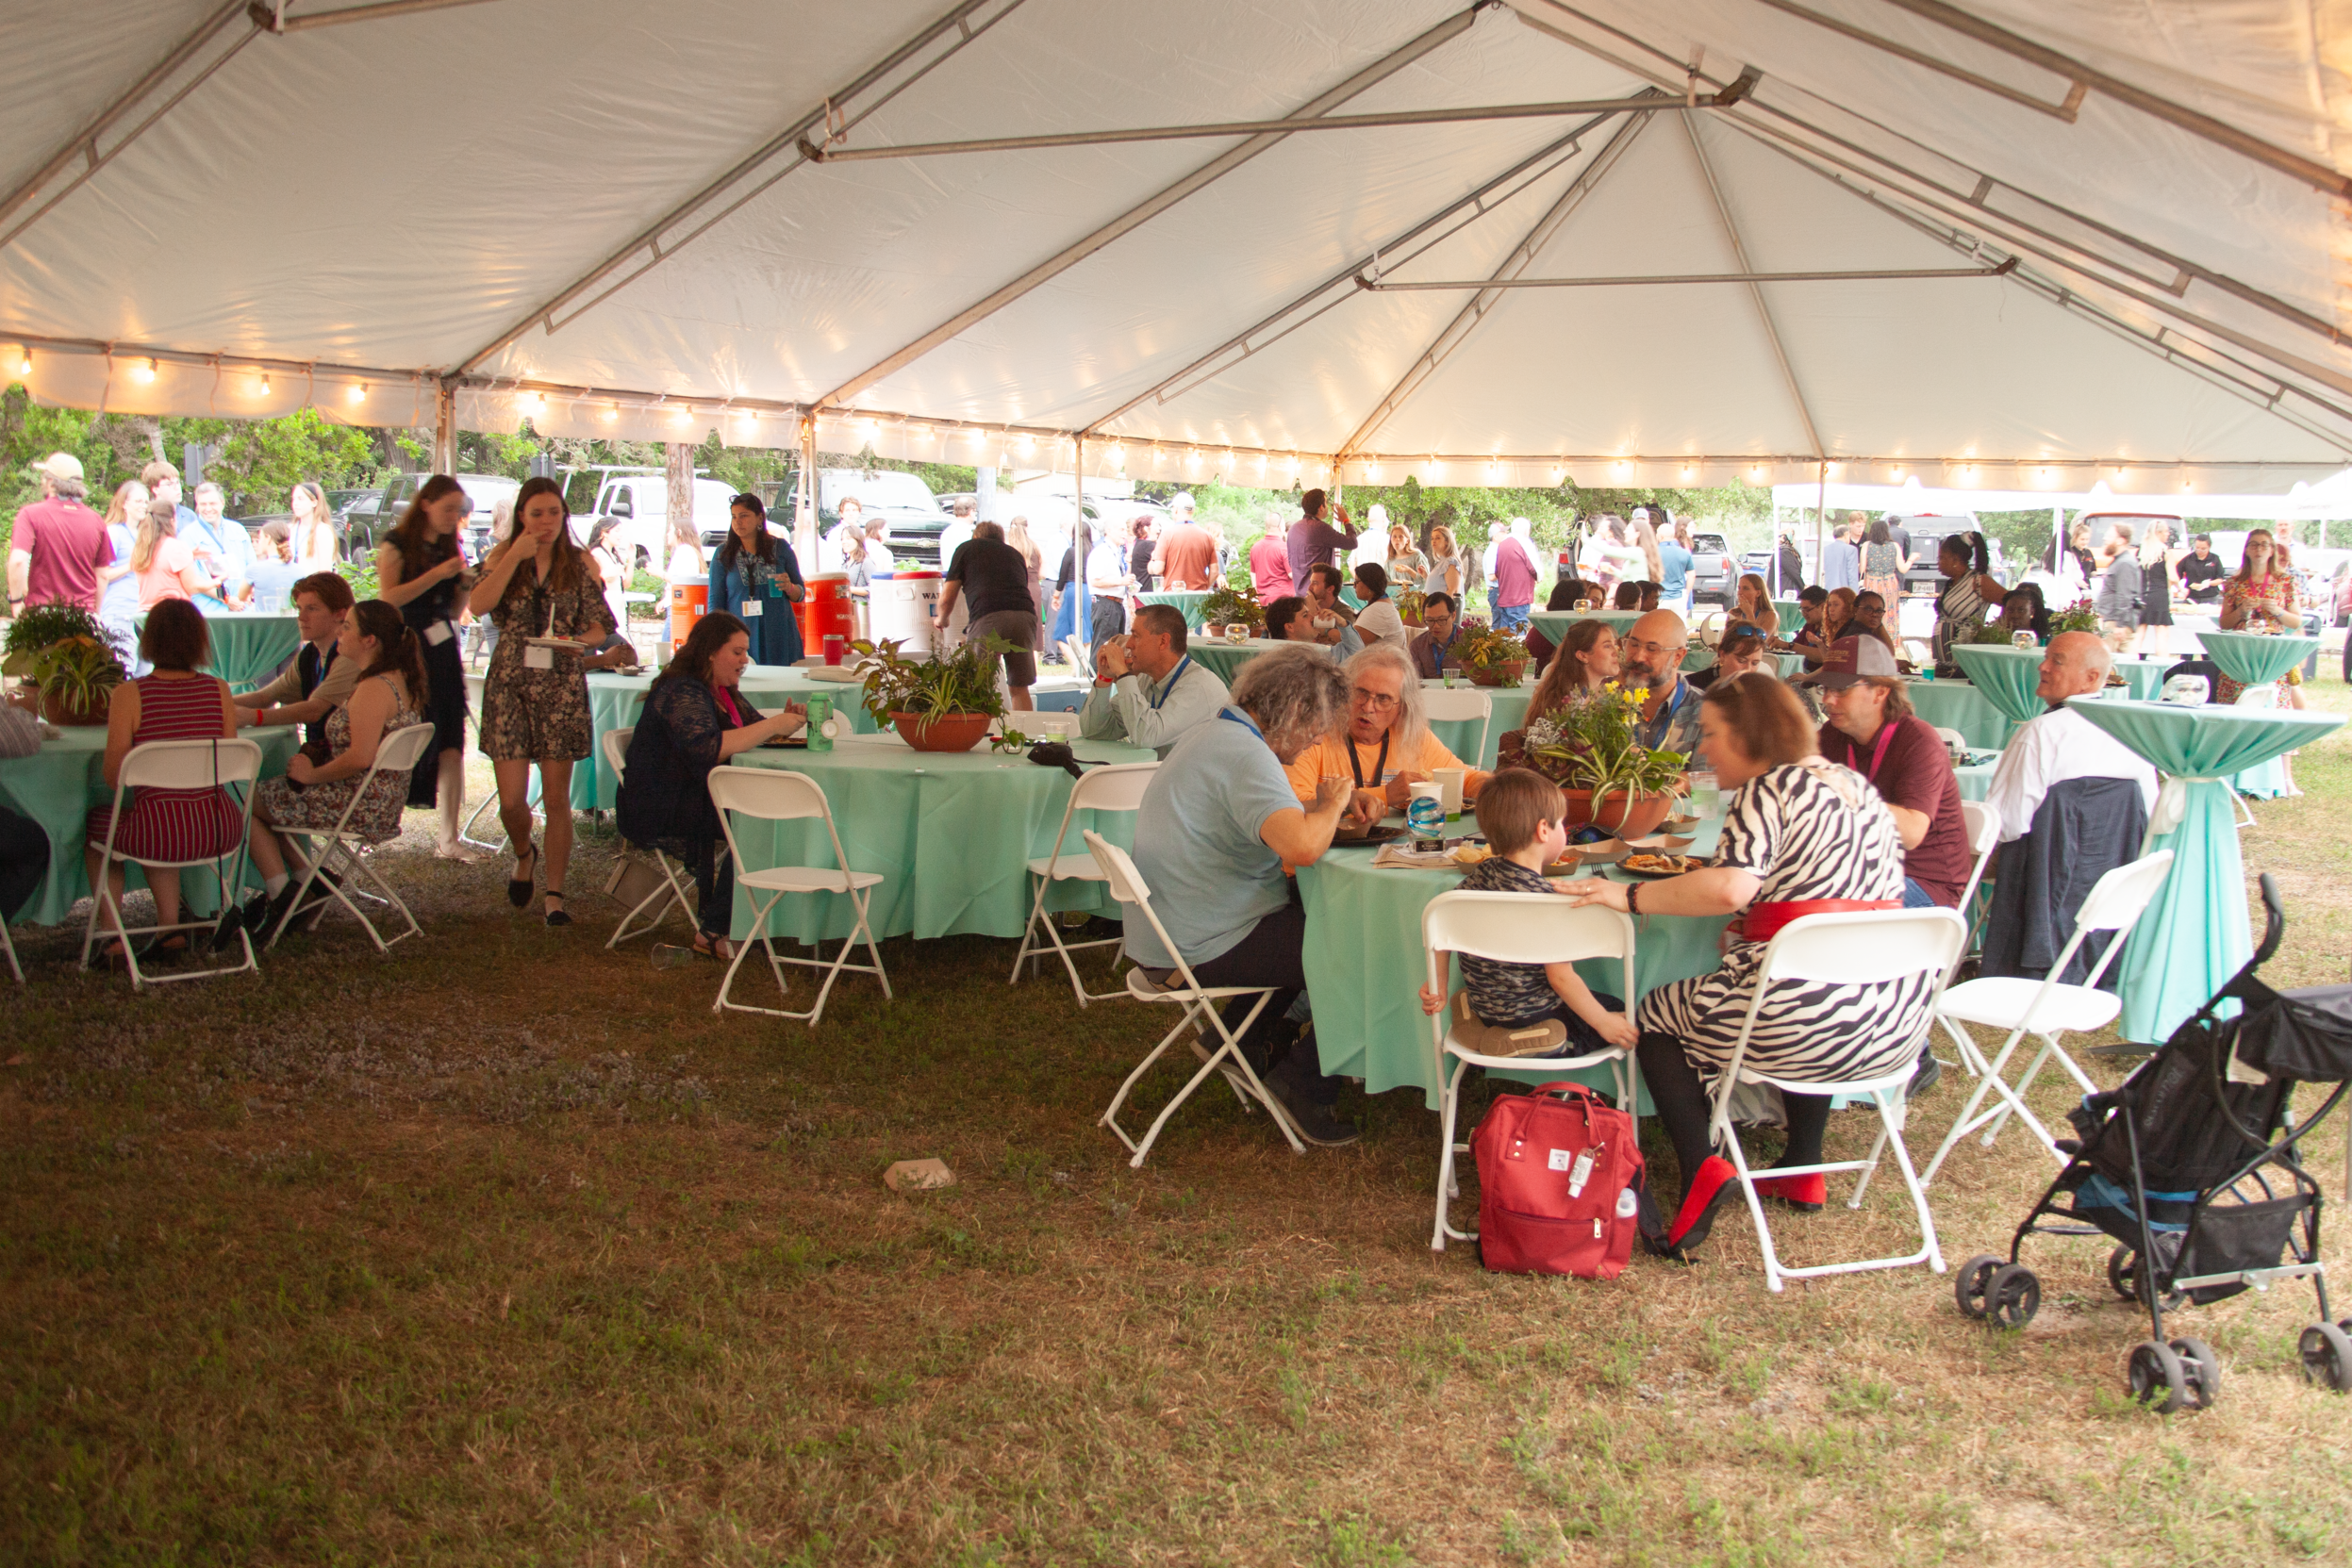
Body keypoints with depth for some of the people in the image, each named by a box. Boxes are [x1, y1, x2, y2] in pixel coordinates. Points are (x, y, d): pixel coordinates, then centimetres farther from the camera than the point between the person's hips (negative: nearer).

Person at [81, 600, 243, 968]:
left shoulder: (129, 695, -11)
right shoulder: (218, 689, -2)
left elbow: (114, 777, -9)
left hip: (160, 831, -4)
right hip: (220, 829, 4)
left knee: (95, 824, 30)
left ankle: (112, 934, 28)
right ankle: (170, 927, 32)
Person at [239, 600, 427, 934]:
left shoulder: (373, 689, -22)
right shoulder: (400, 681, 8)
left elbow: (360, 758, -31)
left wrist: (313, 775, -16)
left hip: (358, 806, -10)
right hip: (383, 806, 10)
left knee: (246, 803, 5)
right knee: (273, 794, 26)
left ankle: (280, 894, 8)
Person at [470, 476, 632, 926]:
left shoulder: (579, 563, 5)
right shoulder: (503, 556, 4)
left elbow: (600, 626, 6)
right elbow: (478, 605, -13)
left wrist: (580, 641, -15)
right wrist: (515, 556, -16)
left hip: (562, 686, 0)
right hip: (509, 684, 0)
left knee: (556, 799, 2)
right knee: (511, 800, -3)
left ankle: (555, 893, 13)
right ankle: (524, 854, 30)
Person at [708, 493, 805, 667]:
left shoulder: (780, 548, 6)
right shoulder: (724, 553, 3)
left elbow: (801, 594, 11)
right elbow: (715, 601, 4)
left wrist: (789, 587, -11)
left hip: (779, 639, 1)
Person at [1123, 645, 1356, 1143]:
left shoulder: (1210, 733, 11)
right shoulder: (1245, 756, -23)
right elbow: (1301, 847, -36)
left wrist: (1311, 809, 5)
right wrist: (1330, 806, -16)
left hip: (1165, 930, 11)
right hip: (1201, 948, -11)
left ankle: (1241, 1031, 29)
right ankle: (1305, 1085, 4)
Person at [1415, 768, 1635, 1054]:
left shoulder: (1481, 873, -3)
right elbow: (1561, 977, -21)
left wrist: (1438, 985, 10)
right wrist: (1603, 1023, -12)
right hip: (1534, 1021, -7)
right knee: (1620, 1011, 10)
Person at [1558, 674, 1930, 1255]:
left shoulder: (1766, 792, -9)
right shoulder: (1858, 786, 17)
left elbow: (1732, 886, -26)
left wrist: (1629, 896, -18)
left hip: (1812, 1023, -8)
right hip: (1902, 1019, 8)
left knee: (1656, 1015, 16)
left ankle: (1701, 1169, -3)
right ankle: (1803, 1170, 36)